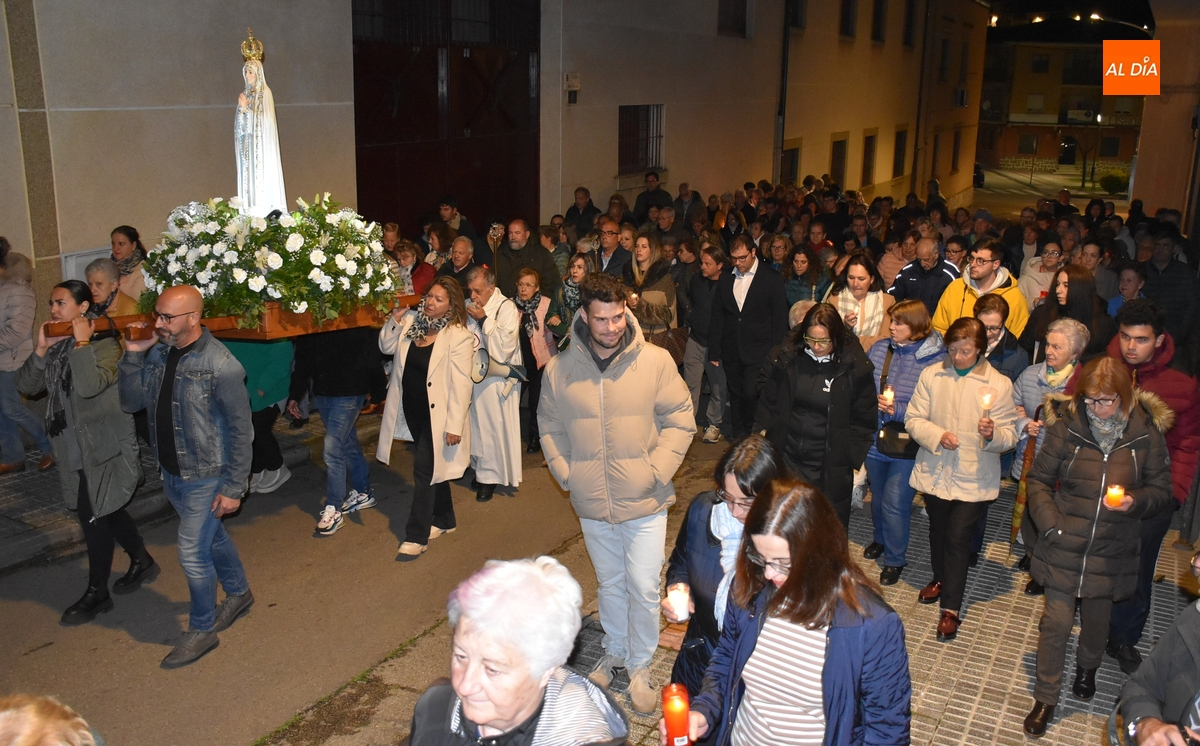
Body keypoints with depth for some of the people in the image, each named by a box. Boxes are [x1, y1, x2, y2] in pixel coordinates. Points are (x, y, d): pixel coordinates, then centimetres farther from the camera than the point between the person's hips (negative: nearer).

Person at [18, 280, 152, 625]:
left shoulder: (104, 343, -14)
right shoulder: (56, 344, 7)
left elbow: (89, 386, -31)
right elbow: (26, 386, 1)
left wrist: (81, 342, -23)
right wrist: (40, 350, -12)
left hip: (103, 448, -7)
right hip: (72, 448, 7)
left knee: (94, 516, 0)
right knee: (107, 511, 18)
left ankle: (97, 594, 14)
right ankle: (142, 562, 37)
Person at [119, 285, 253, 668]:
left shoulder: (220, 365, -22)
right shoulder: (157, 353, -2)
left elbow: (241, 430, -18)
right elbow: (131, 402, 0)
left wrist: (233, 487, -17)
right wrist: (132, 355, -13)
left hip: (206, 475, -7)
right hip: (171, 471, 7)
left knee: (193, 552, 0)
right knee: (211, 536, 23)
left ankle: (202, 630, 20)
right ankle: (239, 593, 45)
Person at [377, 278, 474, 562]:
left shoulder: (459, 337, -18)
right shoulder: (411, 321, 0)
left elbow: (461, 384, -19)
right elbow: (386, 347, 11)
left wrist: (455, 425, -20)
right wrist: (394, 320, -7)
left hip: (436, 415, -6)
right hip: (411, 411, 6)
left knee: (425, 471, -3)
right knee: (434, 467, 20)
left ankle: (417, 537, 7)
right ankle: (444, 519, 37)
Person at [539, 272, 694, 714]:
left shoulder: (656, 361, -11)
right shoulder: (560, 370, -6)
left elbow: (680, 420, -5)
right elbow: (549, 425, 7)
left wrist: (657, 470, -13)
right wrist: (565, 473, -2)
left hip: (644, 502, -2)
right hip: (591, 503, 2)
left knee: (643, 589, 6)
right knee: (610, 584, 21)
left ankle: (640, 666, 28)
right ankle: (614, 653, 42)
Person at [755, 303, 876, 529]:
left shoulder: (854, 367, -9)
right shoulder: (787, 357, -2)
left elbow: (863, 420, -1)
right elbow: (768, 405, 7)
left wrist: (856, 462, -4)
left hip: (831, 469, -2)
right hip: (786, 460, 3)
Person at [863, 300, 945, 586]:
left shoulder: (935, 361, -16)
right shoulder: (879, 349, 0)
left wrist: (897, 410, -26)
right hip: (876, 440, 5)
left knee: (894, 503, 1)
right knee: (878, 497, 23)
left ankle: (895, 558, 24)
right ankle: (881, 538, 50)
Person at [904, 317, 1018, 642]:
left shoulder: (999, 384, -7)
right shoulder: (931, 375, -2)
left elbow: (1010, 435, -8)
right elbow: (913, 418, -2)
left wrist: (993, 434, -30)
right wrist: (937, 436, -20)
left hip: (974, 478, -3)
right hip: (935, 472, 3)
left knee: (957, 536, -4)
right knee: (938, 530, 20)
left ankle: (951, 608, 8)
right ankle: (940, 579, 47)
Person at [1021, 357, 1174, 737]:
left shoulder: (1147, 432, -9)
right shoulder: (1066, 426, -11)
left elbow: (1161, 490, 1)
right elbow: (1039, 479, -1)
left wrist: (1135, 501, -20)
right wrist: (1049, 522, -13)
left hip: (1111, 550, 1)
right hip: (1064, 546, -1)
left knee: (1096, 620, 19)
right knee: (1056, 621, 2)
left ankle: (1087, 668, 51)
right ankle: (1046, 698, 20)